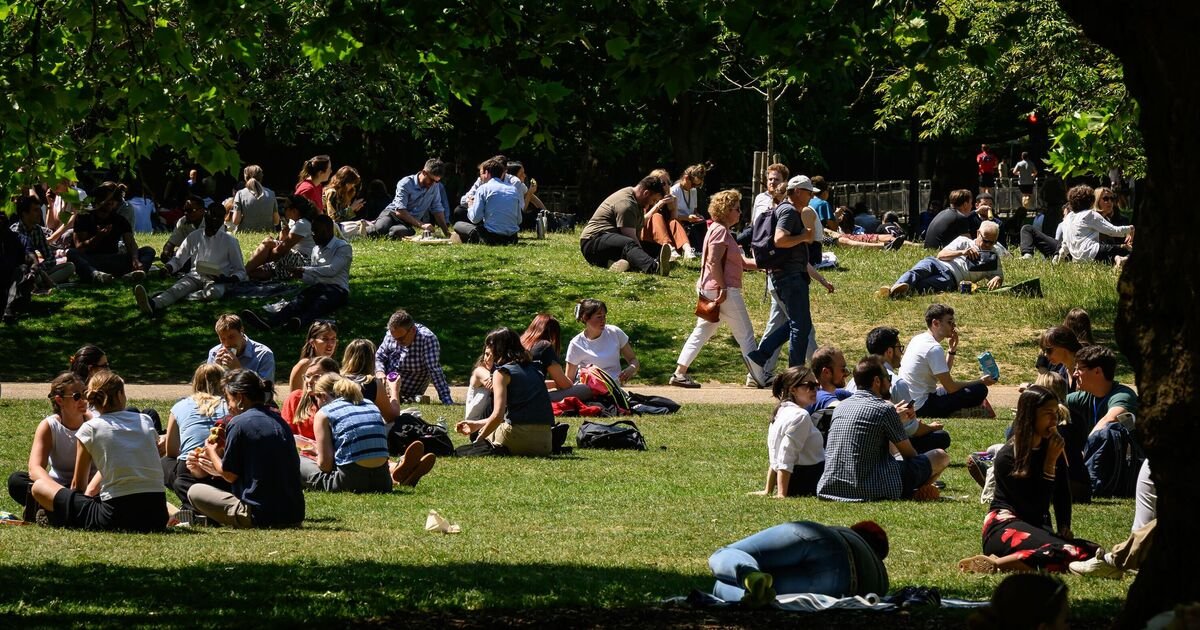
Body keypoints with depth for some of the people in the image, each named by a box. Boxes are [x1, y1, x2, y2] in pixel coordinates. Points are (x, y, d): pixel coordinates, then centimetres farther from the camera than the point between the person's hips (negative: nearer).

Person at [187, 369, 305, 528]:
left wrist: (212, 453, 19)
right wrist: (217, 468, 32)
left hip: (259, 517, -8)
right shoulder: (279, 421, 13)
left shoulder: (239, 423, -9)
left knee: (195, 492, 7)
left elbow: (230, 475, -4)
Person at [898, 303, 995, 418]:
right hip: (922, 407, -10)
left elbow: (943, 374, 19)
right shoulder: (934, 348, -18)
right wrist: (981, 382, -4)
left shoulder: (917, 339, 10)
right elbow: (950, 387, -17)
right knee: (979, 390, -14)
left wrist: (952, 349, 8)